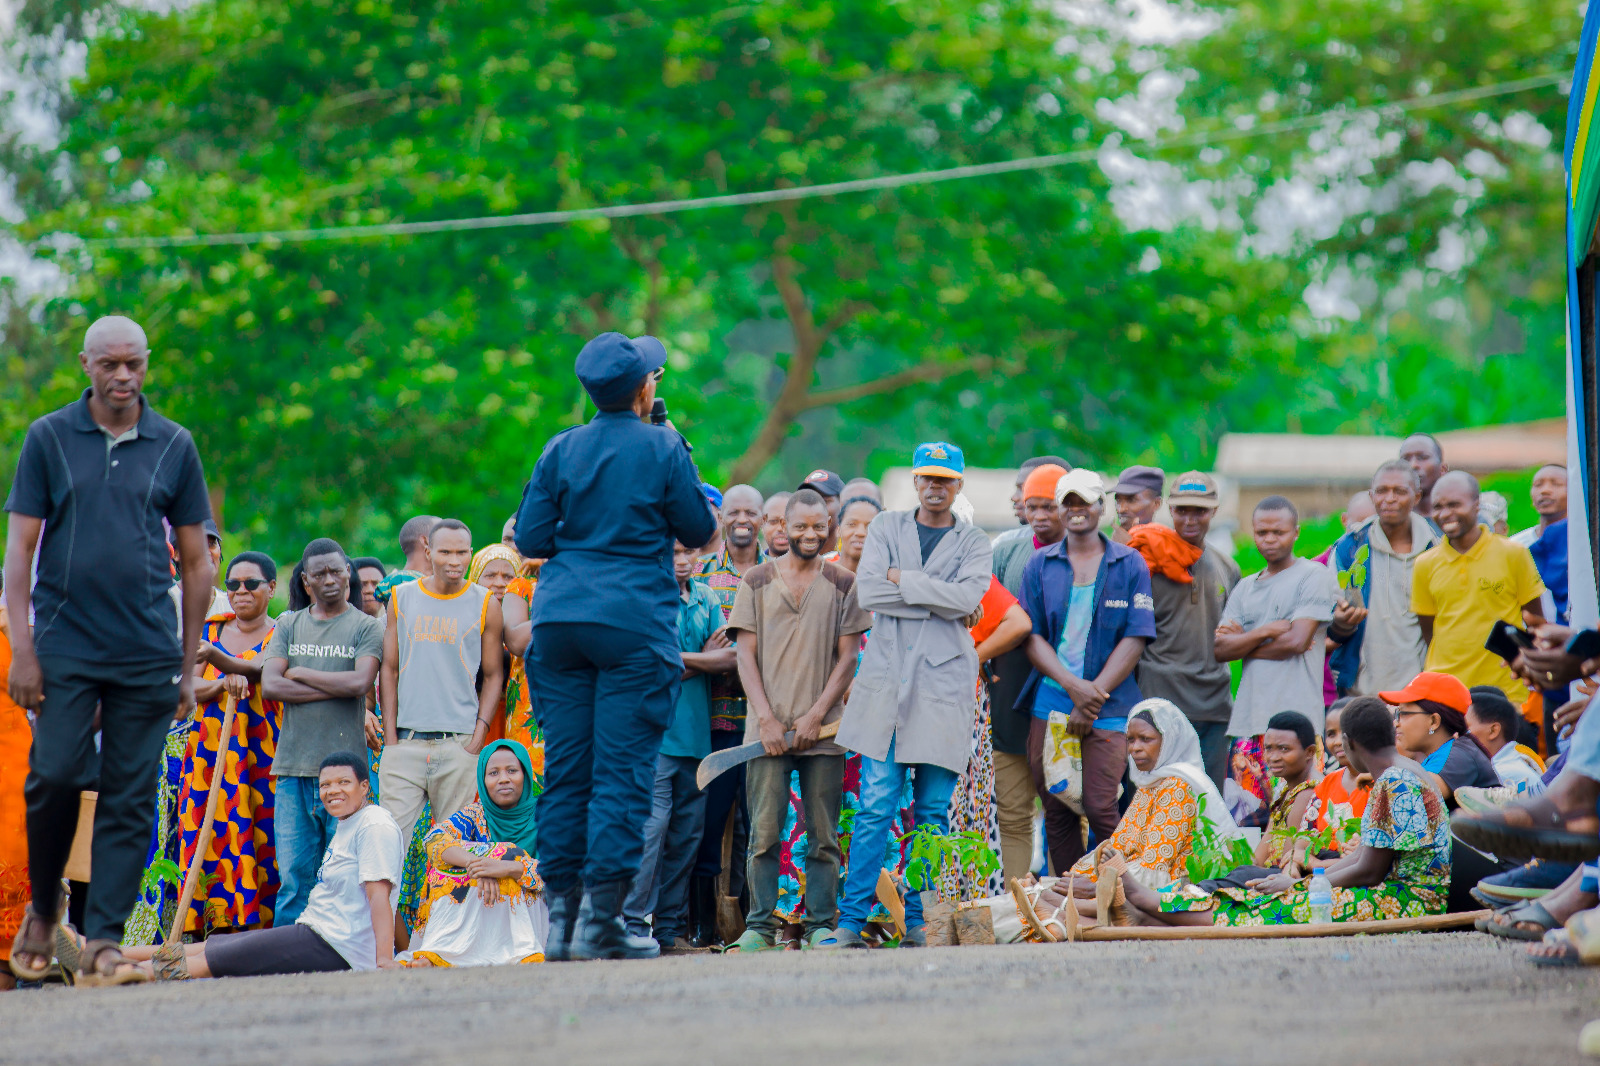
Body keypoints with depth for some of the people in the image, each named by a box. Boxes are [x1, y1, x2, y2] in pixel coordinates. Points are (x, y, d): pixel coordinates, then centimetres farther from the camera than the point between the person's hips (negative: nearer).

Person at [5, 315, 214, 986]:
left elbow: (197, 562, 13)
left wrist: (188, 665, 9)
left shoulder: (174, 446, 8)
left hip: (148, 653, 1)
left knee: (131, 799, -2)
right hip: (64, 645, -1)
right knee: (55, 776, -10)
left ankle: (104, 940, 0)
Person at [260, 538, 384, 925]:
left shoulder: (366, 627, 6)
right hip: (293, 764, 2)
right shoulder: (289, 626, 14)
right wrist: (335, 689, -6)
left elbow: (361, 682, -10)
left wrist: (301, 674, -1)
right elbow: (270, 685, 1)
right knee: (293, 878, -1)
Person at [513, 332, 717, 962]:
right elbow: (699, 531, 6)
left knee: (564, 769, 7)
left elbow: (530, 540, 6)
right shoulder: (663, 449, -3)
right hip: (635, 621, -4)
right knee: (622, 771, -4)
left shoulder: (562, 450, 7)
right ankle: (601, 921, -9)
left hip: (560, 619, 4)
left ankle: (560, 916, 6)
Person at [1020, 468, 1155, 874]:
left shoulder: (1130, 565, 4)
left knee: (1100, 809, -11)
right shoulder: (1041, 564, 10)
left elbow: (1135, 639, -1)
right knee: (1056, 810, 3)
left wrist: (1092, 697, -10)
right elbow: (1032, 636, 5)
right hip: (1051, 703, 3)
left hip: (1108, 708, -3)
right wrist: (1072, 685, -12)